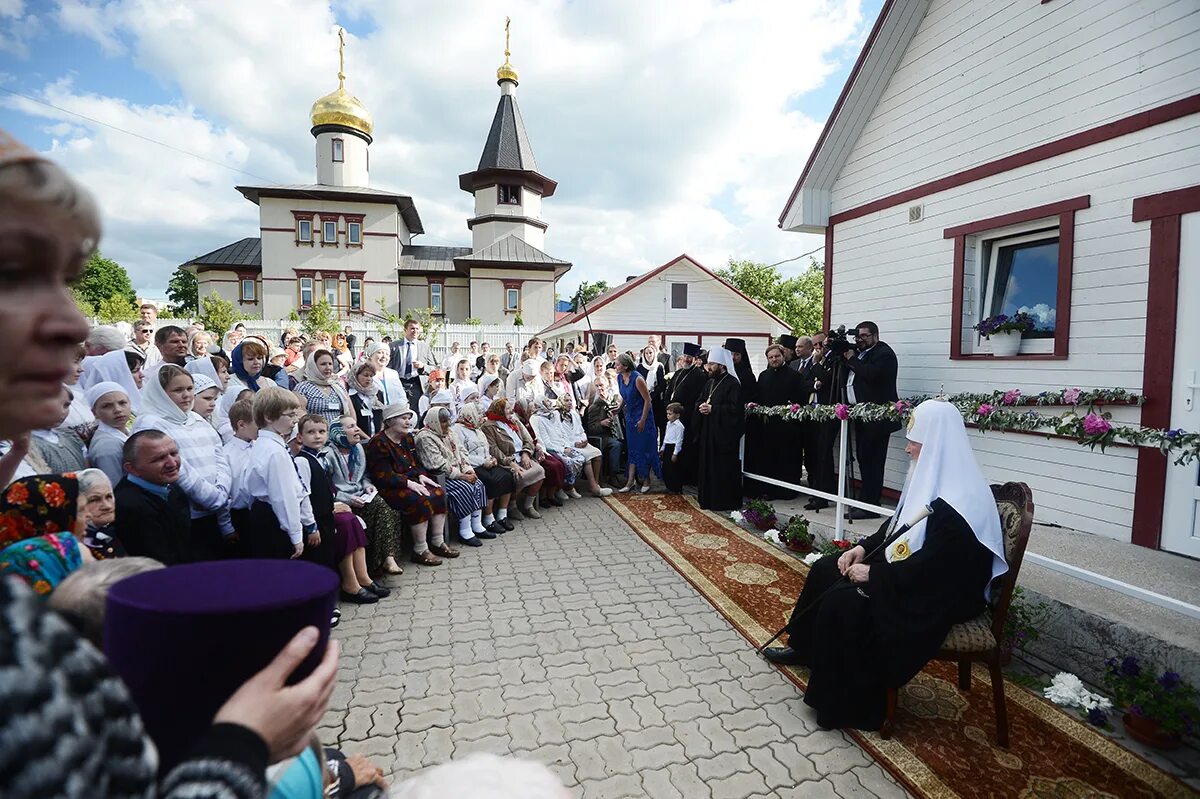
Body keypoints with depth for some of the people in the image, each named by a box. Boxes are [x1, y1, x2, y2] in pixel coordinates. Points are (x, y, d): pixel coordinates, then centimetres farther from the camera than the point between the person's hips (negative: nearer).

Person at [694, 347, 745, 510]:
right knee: (707, 467, 11)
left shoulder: (732, 383, -11)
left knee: (724, 469, -2)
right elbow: (700, 402, 21)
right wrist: (701, 407, -2)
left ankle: (726, 502, 9)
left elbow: (736, 408, -19)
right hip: (708, 433, 8)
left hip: (724, 434, -8)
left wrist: (713, 409, -18)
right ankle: (709, 499, 21)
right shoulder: (710, 383, 15)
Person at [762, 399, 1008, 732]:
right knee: (825, 569, 5)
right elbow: (897, 525, 13)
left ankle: (843, 703, -2)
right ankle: (804, 647, 23)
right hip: (912, 574, 10)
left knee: (841, 601, -22)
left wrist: (873, 573, -20)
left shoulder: (958, 502, -27)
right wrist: (864, 548, 1)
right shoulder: (930, 478, 4)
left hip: (939, 594, -10)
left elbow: (928, 568, -28)